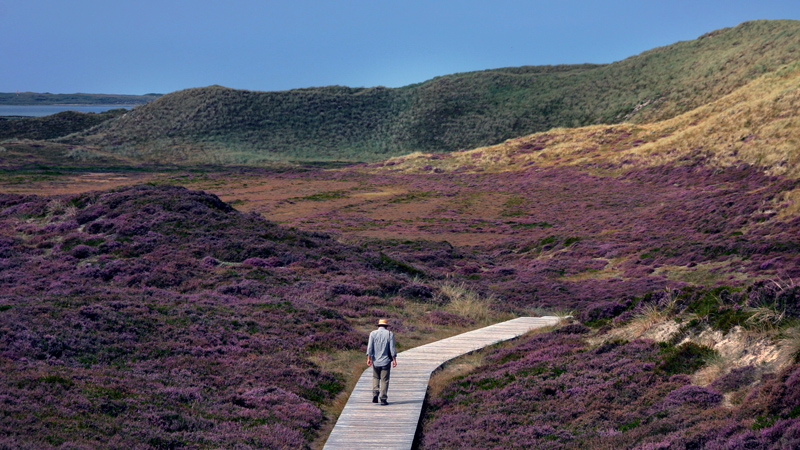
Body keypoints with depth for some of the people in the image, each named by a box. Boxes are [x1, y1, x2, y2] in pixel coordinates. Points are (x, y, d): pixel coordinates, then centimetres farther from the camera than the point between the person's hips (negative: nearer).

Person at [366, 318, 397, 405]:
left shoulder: (373, 334, 2)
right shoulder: (390, 334, 0)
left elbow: (370, 347, -7)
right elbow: (392, 348, -6)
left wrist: (369, 358, -11)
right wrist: (394, 360, -4)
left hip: (375, 361, 1)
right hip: (386, 361, -1)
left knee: (375, 377, 19)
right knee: (384, 380, 4)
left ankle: (375, 393, 0)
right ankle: (383, 399, 1)